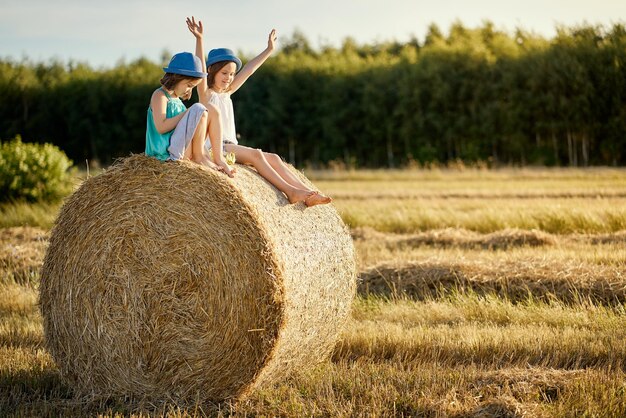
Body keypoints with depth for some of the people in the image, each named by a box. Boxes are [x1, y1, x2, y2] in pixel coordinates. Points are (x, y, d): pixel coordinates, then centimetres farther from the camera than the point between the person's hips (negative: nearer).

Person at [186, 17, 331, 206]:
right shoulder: (206, 94, -2)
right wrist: (199, 39, -32)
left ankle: (308, 194, -21)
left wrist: (269, 50, 24)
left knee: (273, 157, -9)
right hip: (215, 148, -8)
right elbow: (201, 69, -19)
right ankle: (290, 191, -34)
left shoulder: (227, 93, 18)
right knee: (255, 154, -27)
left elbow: (248, 70, 20)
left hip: (232, 147, 8)